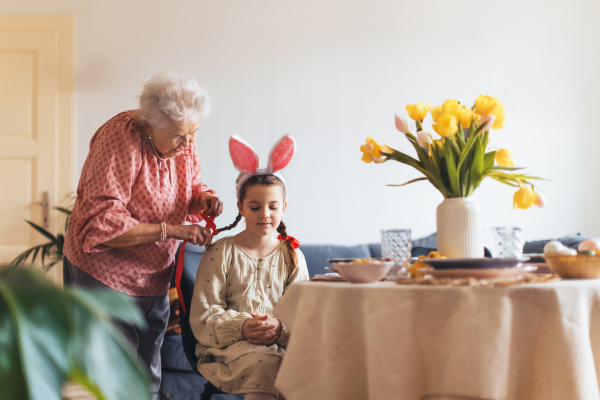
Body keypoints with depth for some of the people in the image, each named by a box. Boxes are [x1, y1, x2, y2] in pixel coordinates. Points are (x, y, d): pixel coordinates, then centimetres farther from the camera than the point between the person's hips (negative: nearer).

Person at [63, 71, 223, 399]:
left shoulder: (183, 141, -2)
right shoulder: (121, 138, -23)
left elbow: (190, 187, 16)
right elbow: (104, 223, -29)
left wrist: (205, 199, -9)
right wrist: (171, 230, -30)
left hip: (154, 276, 7)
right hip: (105, 274, -7)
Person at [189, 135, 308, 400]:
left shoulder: (292, 256, 15)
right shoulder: (220, 253, 7)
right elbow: (203, 317, 0)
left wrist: (279, 329, -17)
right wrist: (240, 327, -19)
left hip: (280, 345, 3)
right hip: (226, 347, -2)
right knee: (265, 363, -37)